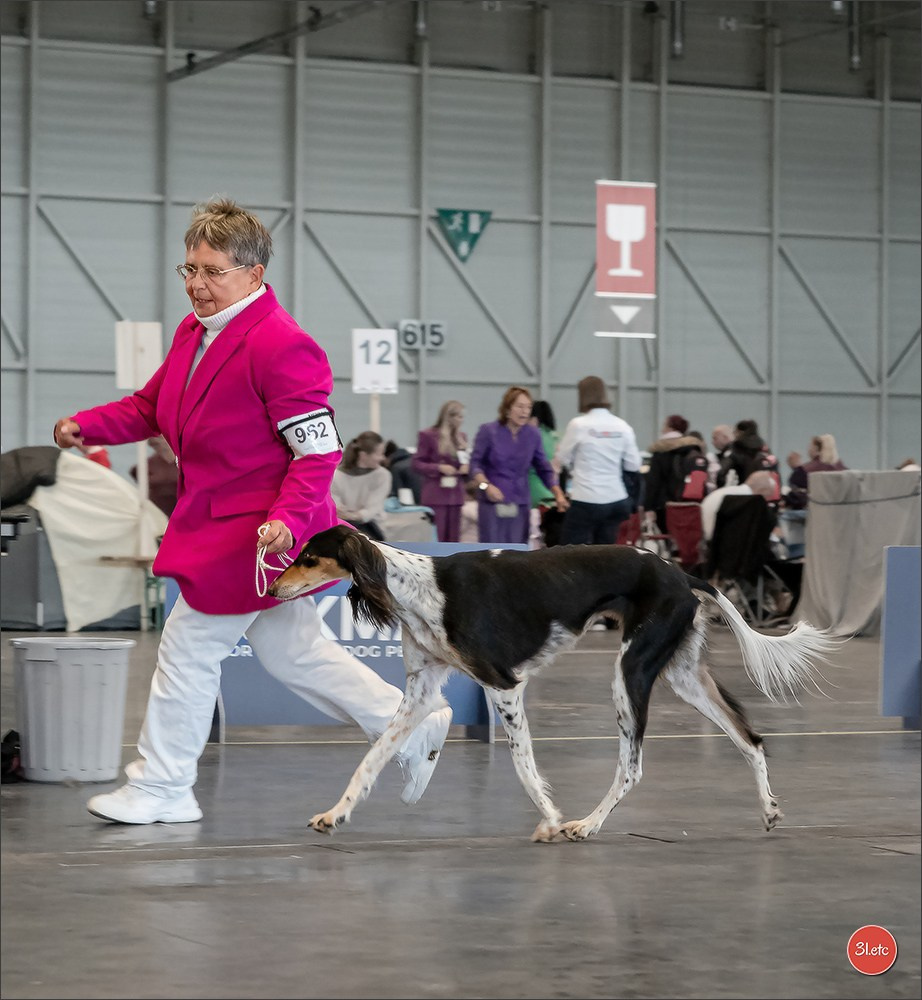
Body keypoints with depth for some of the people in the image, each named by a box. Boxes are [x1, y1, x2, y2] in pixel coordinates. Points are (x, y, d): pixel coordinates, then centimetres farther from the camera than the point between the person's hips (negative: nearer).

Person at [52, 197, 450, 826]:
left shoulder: (282, 346, -22)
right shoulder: (195, 332, 7)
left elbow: (320, 450, -22)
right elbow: (151, 407, 17)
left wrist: (286, 519, -34)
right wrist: (86, 425, 1)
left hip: (258, 532, -10)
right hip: (215, 524, 10)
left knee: (188, 648, -1)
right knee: (291, 651, 17)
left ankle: (160, 790, 12)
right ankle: (414, 731, 25)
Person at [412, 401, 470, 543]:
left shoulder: (461, 437, 11)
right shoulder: (428, 435, -5)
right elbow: (417, 464, -4)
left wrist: (466, 466, -2)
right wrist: (439, 468, -18)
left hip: (455, 494, 6)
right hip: (435, 495, -6)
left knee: (453, 539, 5)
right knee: (435, 538, -7)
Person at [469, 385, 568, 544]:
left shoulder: (533, 434, 5)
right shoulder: (488, 431, -1)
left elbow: (544, 468, 10)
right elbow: (475, 464, 0)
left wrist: (558, 494, -2)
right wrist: (486, 485, -18)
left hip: (520, 505, 2)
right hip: (492, 503, -2)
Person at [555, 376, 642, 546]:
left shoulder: (578, 425, -10)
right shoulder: (622, 426, 0)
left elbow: (563, 459, 2)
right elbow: (634, 465, 6)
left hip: (586, 500, -5)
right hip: (616, 500, 5)